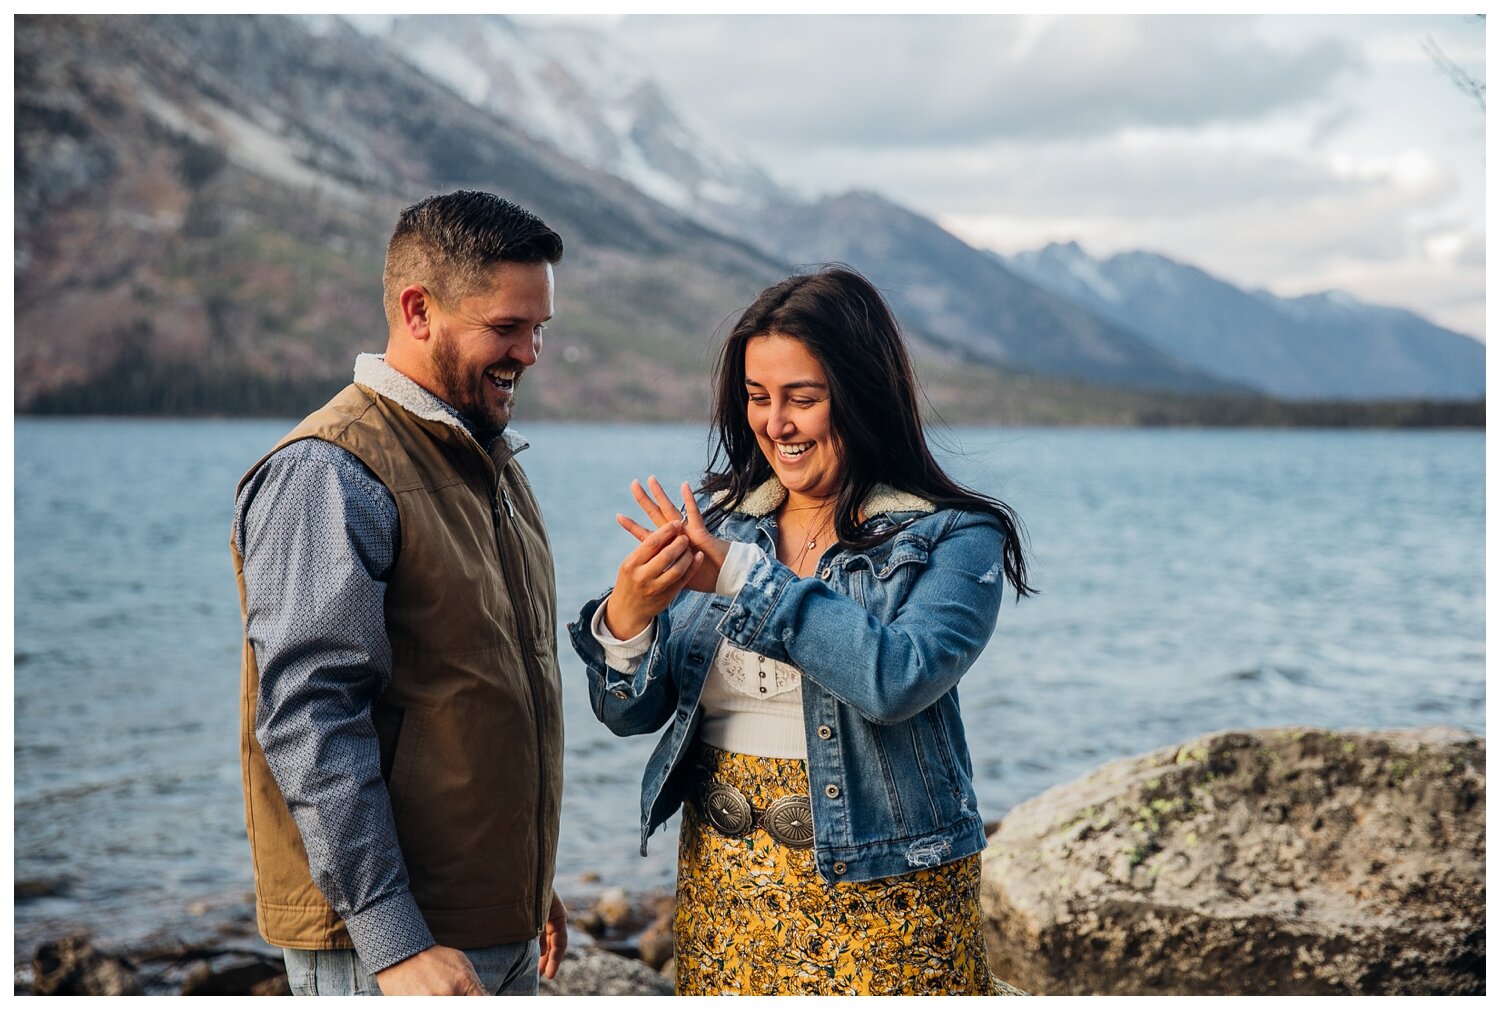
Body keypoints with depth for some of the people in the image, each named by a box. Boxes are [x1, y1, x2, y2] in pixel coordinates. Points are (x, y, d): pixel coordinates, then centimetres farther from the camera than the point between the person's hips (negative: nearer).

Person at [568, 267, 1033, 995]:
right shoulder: (717, 520, 4)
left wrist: (742, 577, -23)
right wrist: (627, 615, -19)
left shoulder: (953, 539, -8)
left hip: (877, 893, -3)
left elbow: (897, 679, -26)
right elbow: (632, 712, 2)